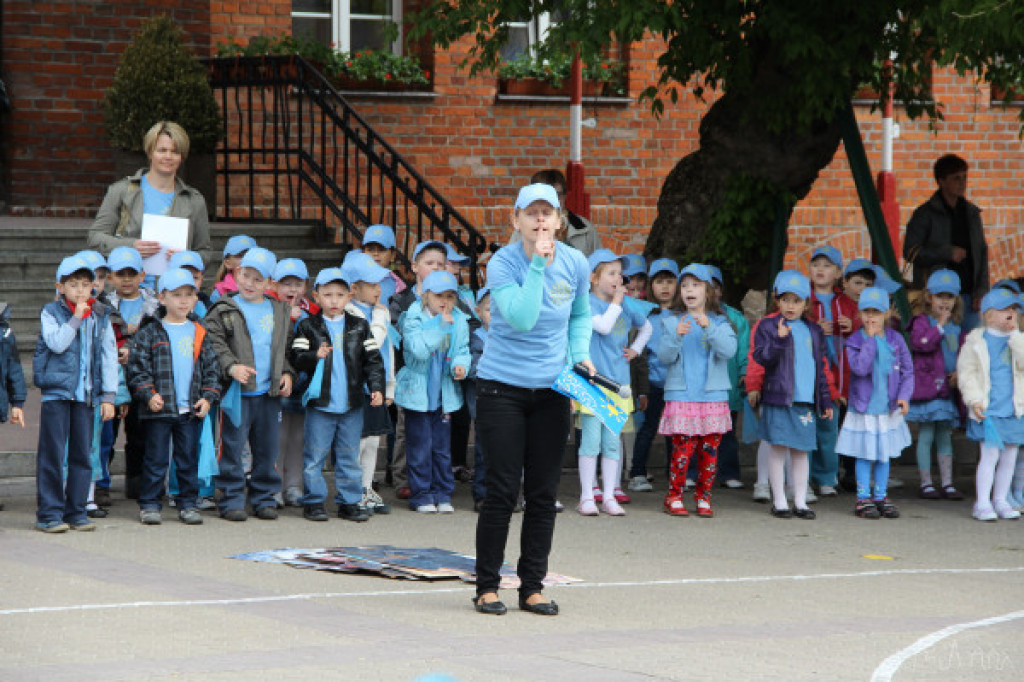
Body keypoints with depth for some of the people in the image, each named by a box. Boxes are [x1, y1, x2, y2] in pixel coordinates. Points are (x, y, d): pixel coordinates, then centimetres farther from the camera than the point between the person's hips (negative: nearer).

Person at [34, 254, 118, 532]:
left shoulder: (101, 317, 9)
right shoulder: (51, 313, 0)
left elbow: (109, 357, 10)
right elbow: (57, 343, -16)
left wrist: (108, 396, 5)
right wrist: (76, 317, -17)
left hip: (86, 394, 3)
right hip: (56, 392, -3)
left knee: (82, 454, 5)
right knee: (52, 454, -4)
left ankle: (76, 511, 12)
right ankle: (49, 513, 1)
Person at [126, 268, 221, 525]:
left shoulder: (198, 333, 11)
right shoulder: (149, 333, 0)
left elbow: (211, 369, 14)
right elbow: (138, 368, -3)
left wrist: (208, 397, 2)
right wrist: (149, 395, -15)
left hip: (190, 409, 3)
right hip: (159, 408, -3)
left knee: (189, 458, 8)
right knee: (156, 459, 1)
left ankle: (188, 504, 16)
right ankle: (149, 504, 9)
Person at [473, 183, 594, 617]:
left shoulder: (575, 264, 0)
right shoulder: (502, 264, -12)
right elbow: (521, 317, -26)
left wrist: (580, 353, 1)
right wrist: (538, 265, -26)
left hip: (552, 389, 4)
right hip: (502, 386, -4)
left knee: (544, 492, 5)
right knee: (503, 490, -4)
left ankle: (532, 586, 15)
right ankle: (487, 585, 8)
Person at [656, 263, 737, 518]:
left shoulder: (719, 322, 7)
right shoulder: (672, 321, 7)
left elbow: (729, 350, -8)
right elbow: (664, 356, -2)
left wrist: (709, 328, -21)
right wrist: (676, 336, -20)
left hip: (713, 396, 1)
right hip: (681, 396, -1)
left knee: (709, 449, 1)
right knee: (682, 447, -8)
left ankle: (704, 497, 14)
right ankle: (674, 497, 5)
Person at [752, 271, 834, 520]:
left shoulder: (814, 331, 14)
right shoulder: (768, 326, 1)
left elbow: (821, 367, 18)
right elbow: (761, 357, -12)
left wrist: (825, 400, 16)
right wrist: (779, 339, -26)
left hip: (805, 401, 4)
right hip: (778, 399, -4)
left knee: (801, 452, 7)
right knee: (778, 450, -2)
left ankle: (800, 501, 12)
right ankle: (779, 501, 6)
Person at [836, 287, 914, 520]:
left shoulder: (895, 340, 2)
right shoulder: (855, 341, -6)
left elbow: (907, 371, 5)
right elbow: (860, 368, -23)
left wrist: (904, 396, -8)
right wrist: (870, 339, -21)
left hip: (888, 409, 3)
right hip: (863, 409, -3)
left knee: (884, 455, 10)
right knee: (865, 455, 1)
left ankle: (881, 497, 20)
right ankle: (863, 498, 10)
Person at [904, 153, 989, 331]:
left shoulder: (972, 213, 14)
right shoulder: (925, 214, -1)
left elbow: (982, 252, 16)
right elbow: (910, 252, -6)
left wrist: (981, 290, 6)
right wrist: (948, 253, -12)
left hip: (967, 295, 4)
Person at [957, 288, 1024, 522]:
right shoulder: (976, 341, -1)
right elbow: (966, 372, -2)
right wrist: (974, 400, -11)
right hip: (988, 411, -4)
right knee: (990, 454, -9)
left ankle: (1000, 501, 21)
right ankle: (982, 504, -1)